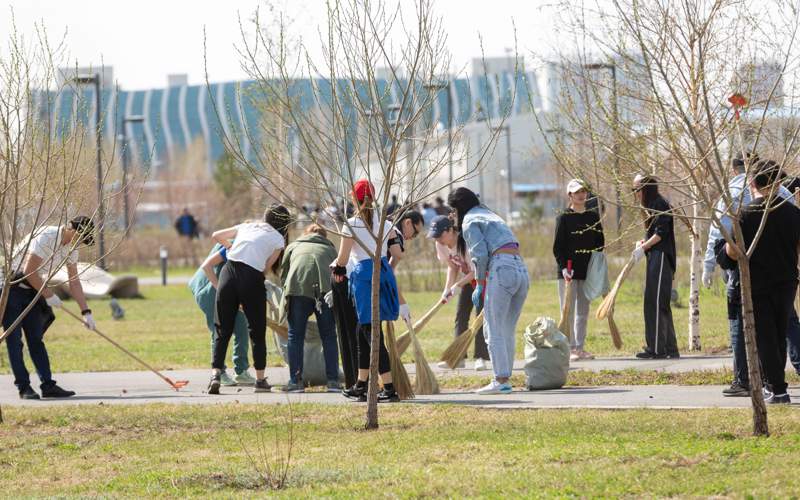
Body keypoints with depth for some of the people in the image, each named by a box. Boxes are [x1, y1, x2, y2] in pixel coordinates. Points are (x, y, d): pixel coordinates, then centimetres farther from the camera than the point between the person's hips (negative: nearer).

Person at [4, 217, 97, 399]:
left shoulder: (71, 247, 4)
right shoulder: (45, 237, -23)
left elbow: (74, 282, 9)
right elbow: (29, 271, -25)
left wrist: (86, 312, 4)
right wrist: (49, 295, -16)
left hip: (32, 291, 8)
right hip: (11, 287, -8)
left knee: (36, 339, 4)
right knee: (14, 340, -6)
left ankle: (48, 385, 1)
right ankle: (24, 387, -6)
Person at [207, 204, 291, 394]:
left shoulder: (247, 226, 23)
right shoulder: (278, 239, 12)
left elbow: (216, 236, 30)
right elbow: (266, 268, 8)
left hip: (229, 271, 3)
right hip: (252, 277, -3)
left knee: (223, 330, 8)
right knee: (257, 331, 12)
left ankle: (215, 373, -8)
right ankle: (260, 380, 15)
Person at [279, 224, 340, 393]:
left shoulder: (293, 246, 31)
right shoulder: (330, 249, 33)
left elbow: (283, 275, 24)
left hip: (298, 287, -1)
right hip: (327, 288, 1)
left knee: (295, 335, 6)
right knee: (329, 336, 9)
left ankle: (295, 381, 2)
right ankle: (333, 380, 6)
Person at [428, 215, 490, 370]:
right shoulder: (441, 245, -11)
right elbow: (453, 267, 2)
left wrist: (458, 286, -32)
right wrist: (447, 289, -9)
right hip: (467, 278, 7)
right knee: (460, 316, 3)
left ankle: (481, 358, -14)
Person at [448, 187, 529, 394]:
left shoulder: (470, 222, 3)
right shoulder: (492, 216, 28)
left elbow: (481, 254, -9)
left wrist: (480, 285, 1)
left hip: (501, 270, -8)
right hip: (522, 270, 8)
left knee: (494, 329, -4)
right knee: (508, 329, 13)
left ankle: (501, 380, -8)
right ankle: (505, 376, 14)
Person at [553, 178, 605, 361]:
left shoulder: (593, 217, 9)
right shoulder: (564, 218, -4)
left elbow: (600, 243, 13)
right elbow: (557, 247, -7)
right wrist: (563, 267, -19)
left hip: (587, 271, 5)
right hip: (568, 271, -5)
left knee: (583, 312, 8)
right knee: (568, 311, -4)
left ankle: (580, 348, 14)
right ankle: (569, 348, -4)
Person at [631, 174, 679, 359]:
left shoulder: (660, 205, -11)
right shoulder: (651, 206, 19)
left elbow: (661, 233, -18)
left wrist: (643, 247, -18)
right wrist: (643, 243, 7)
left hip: (661, 258, -10)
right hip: (655, 258, 10)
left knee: (655, 302, -11)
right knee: (660, 304, 12)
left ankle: (657, 348, -11)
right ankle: (670, 348, 16)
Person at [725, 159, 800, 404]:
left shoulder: (745, 214, -13)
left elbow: (733, 252, -14)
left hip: (758, 286, -4)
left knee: (765, 338, 3)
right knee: (780, 336, 18)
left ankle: (778, 390, -1)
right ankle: (774, 384, 25)